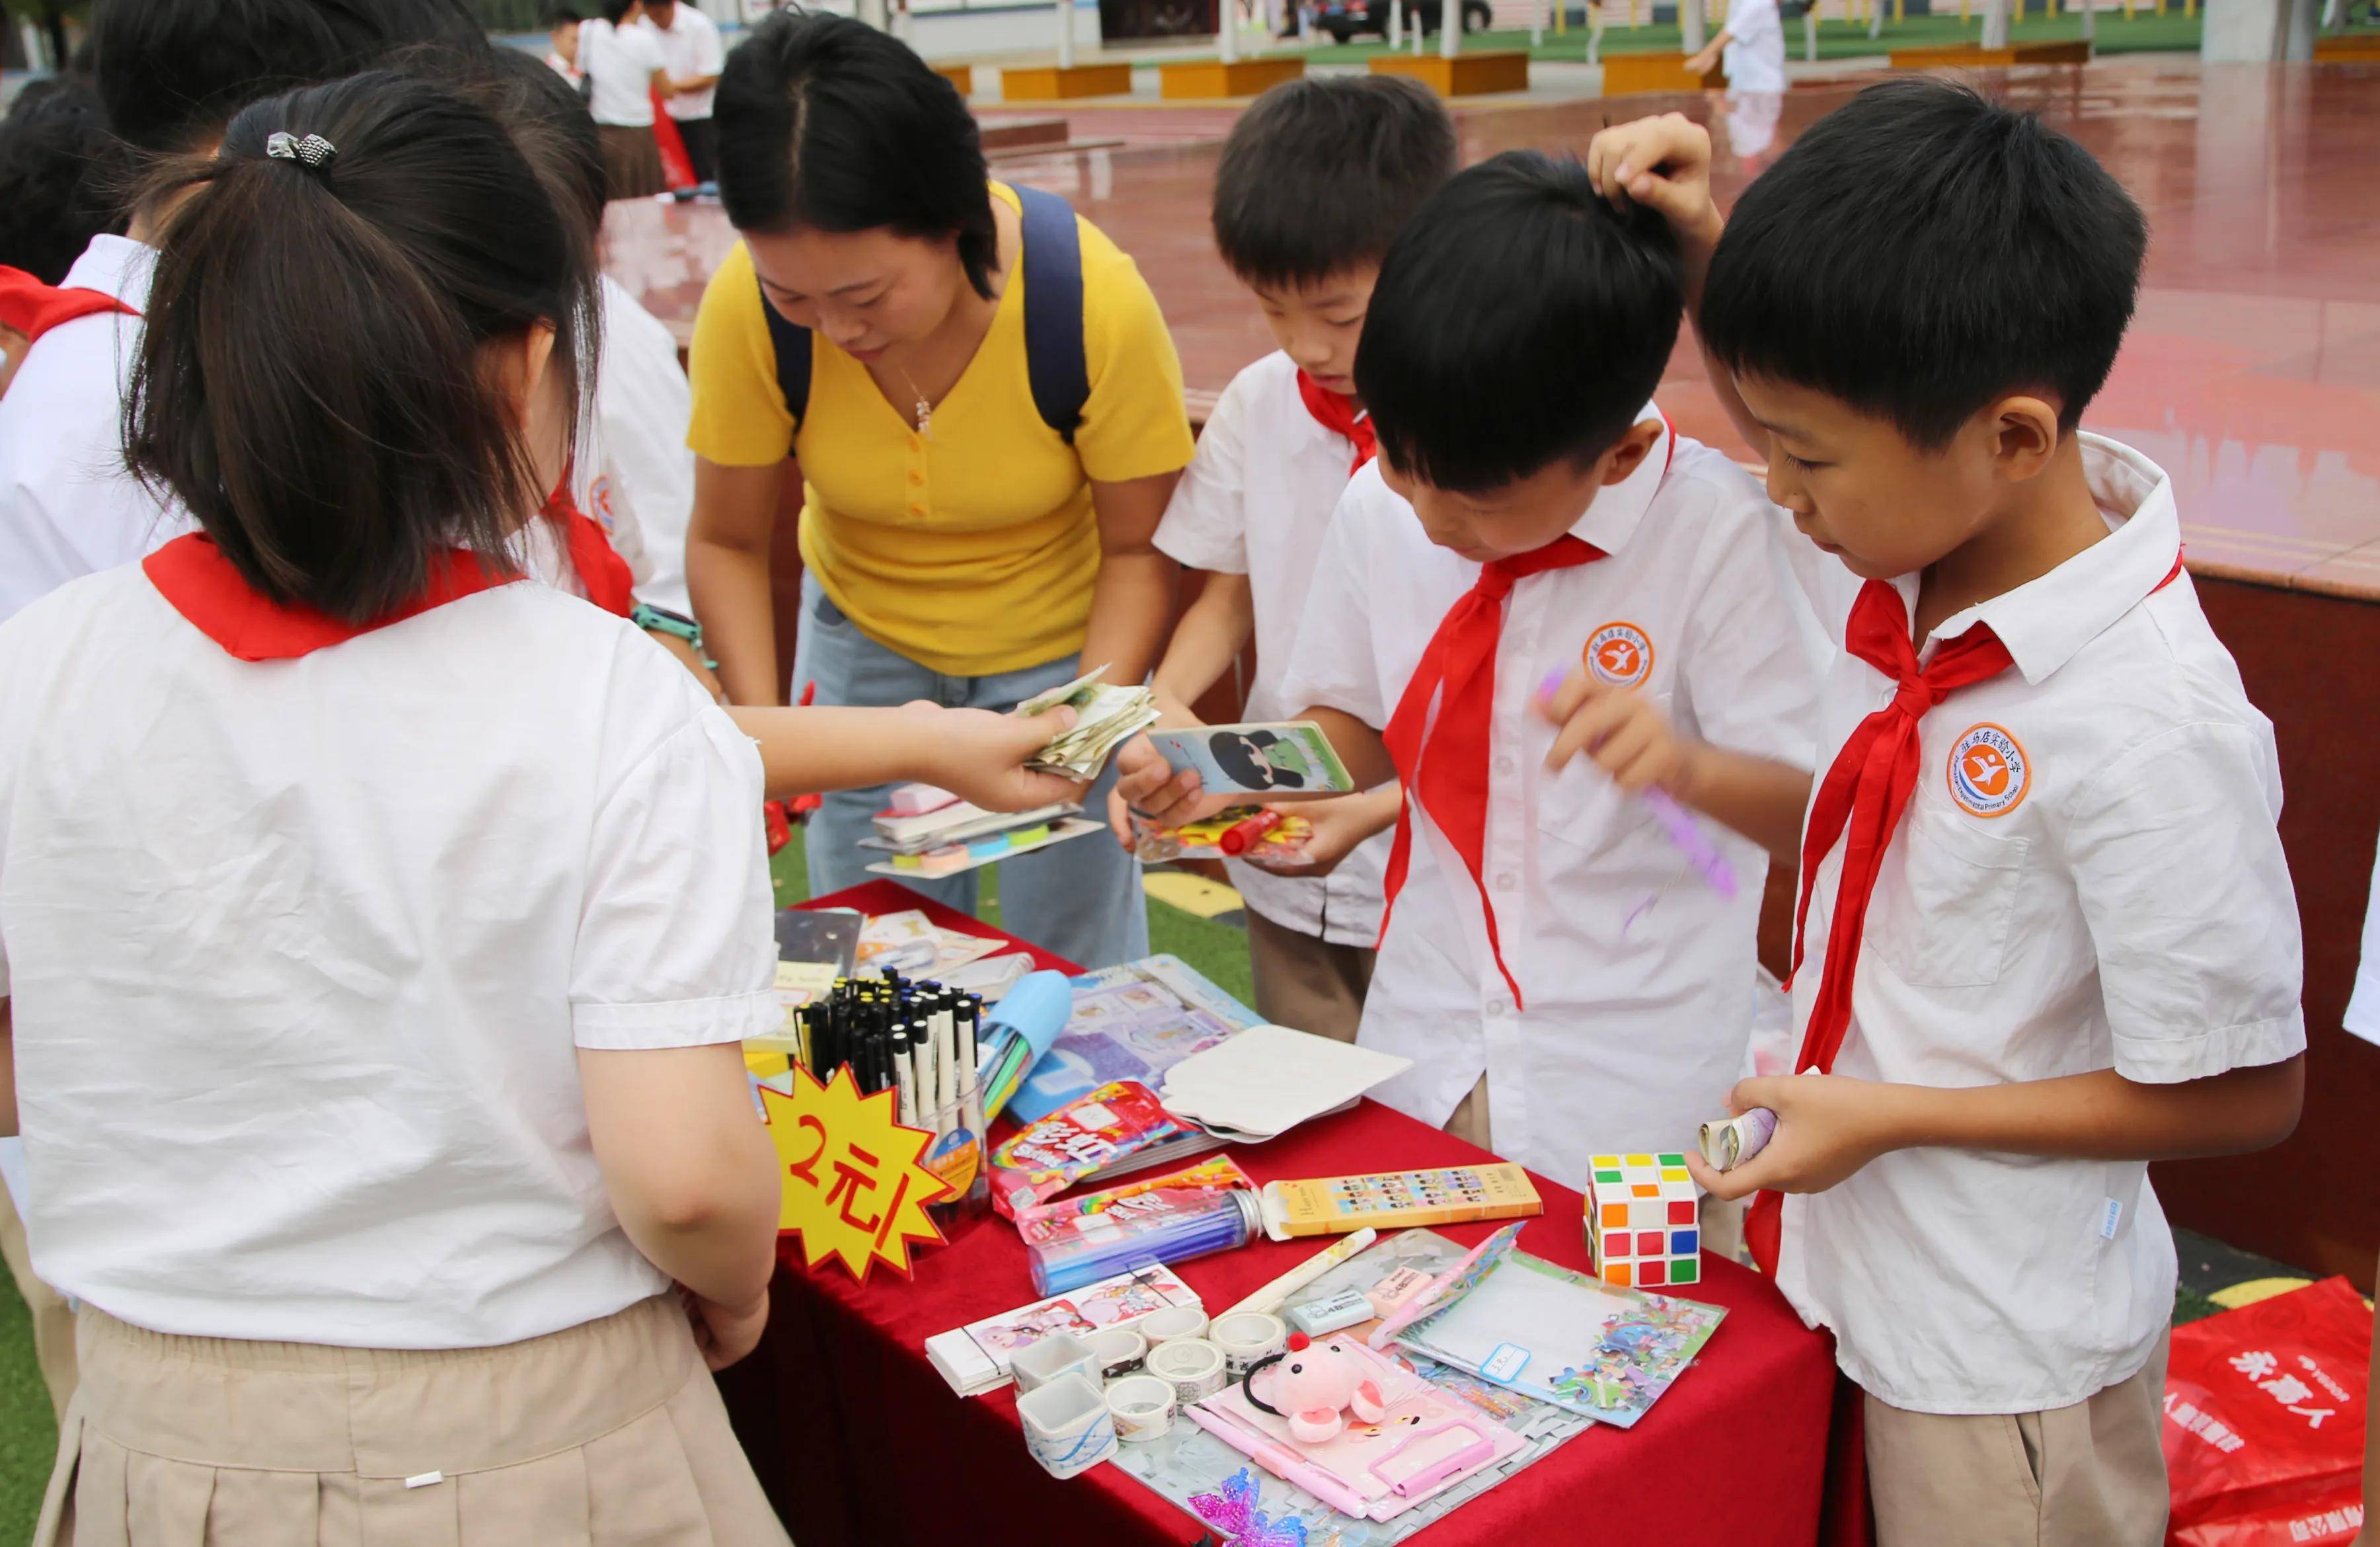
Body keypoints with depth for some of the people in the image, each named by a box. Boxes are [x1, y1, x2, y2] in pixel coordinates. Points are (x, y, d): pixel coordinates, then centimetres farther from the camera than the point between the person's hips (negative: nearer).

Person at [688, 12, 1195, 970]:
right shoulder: (747, 307, -24)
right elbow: (727, 541, -10)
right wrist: (763, 724, -25)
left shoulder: (1095, 299, -29)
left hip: (1062, 647, -2)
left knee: (1073, 967, 4)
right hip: (864, 644, 2)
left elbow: (1140, 550, -15)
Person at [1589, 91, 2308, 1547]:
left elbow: (2243, 1094, -20)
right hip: (1858, 1265, 7)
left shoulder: (2153, 728, -31)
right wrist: (1711, 249, -5)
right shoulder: (1939, 543, -9)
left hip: (2001, 1353, -7)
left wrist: (1886, 1116, -19)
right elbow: (1817, 386, 13)